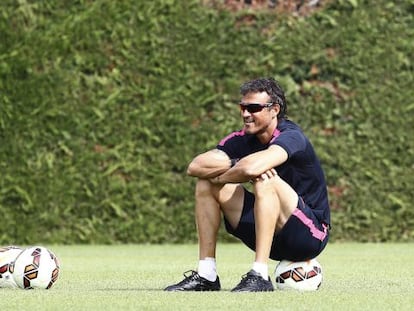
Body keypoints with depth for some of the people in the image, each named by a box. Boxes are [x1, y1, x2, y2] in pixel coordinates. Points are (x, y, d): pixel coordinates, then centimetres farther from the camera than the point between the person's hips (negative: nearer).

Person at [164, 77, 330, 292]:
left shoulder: (291, 137, -19)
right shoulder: (242, 140, 2)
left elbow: (252, 167, -37)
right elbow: (195, 166, -9)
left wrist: (221, 177, -17)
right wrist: (235, 165, -24)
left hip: (311, 235, -7)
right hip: (271, 236, 7)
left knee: (265, 181, -32)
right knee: (206, 182, -1)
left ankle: (260, 276, -34)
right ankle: (206, 276, -7)